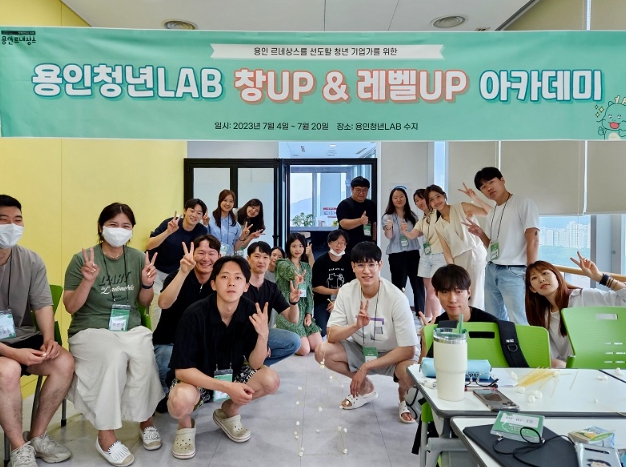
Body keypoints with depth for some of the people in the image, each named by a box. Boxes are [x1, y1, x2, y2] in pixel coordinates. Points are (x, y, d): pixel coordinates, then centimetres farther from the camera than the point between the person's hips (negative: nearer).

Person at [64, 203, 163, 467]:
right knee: (115, 356, -34)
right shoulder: (82, 259, -4)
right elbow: (70, 307, -5)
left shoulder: (138, 258, 6)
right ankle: (105, 435, -19)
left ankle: (146, 420, -5)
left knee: (144, 354, -29)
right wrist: (87, 281, -21)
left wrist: (147, 284, -9)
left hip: (131, 328, 3)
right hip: (90, 330, -3)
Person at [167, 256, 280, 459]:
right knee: (181, 400, -36)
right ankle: (186, 425, 4)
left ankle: (229, 411, 11)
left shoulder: (251, 311, -16)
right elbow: (182, 370, -24)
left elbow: (254, 364, -12)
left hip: (232, 374, 4)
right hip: (196, 379, -4)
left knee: (271, 380, -20)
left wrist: (263, 335, -32)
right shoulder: (195, 315, -27)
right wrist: (227, 387, -32)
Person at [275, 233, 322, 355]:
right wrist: (296, 277, -54)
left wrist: (309, 313, -1)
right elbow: (290, 271, -30)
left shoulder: (306, 266, 15)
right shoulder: (282, 264, -4)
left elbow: (309, 291, 13)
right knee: (304, 349, -15)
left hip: (303, 310, 6)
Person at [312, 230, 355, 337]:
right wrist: (335, 291, -19)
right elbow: (315, 287, -7)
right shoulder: (321, 261, -6)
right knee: (322, 333, -10)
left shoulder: (349, 262, -2)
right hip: (322, 303, -1)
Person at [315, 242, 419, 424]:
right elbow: (331, 336, -15)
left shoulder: (396, 298, -26)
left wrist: (365, 367, -24)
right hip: (361, 349, 4)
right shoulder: (346, 292, -14)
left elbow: (408, 349, -24)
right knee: (323, 351, -19)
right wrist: (356, 325, -36)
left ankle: (404, 397, 6)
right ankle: (366, 388, 9)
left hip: (393, 354, -4)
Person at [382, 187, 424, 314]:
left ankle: (421, 313, 19)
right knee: (399, 285, 1)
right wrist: (388, 227, -40)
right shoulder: (388, 216, -3)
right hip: (397, 254, -4)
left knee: (418, 284, 7)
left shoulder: (412, 216, 10)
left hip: (413, 253, 4)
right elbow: (388, 236, -18)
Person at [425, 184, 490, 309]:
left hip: (475, 255, -4)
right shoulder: (438, 226, 13)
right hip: (458, 261, 5)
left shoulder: (462, 208, 3)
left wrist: (475, 198, -17)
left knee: (475, 299, -8)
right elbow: (447, 251, 6)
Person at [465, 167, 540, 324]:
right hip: (491, 271, 7)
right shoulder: (491, 215, 16)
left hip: (514, 272, -7)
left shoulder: (523, 204, -5)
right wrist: (481, 234, 2)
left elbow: (533, 241, -11)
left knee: (519, 323, -6)